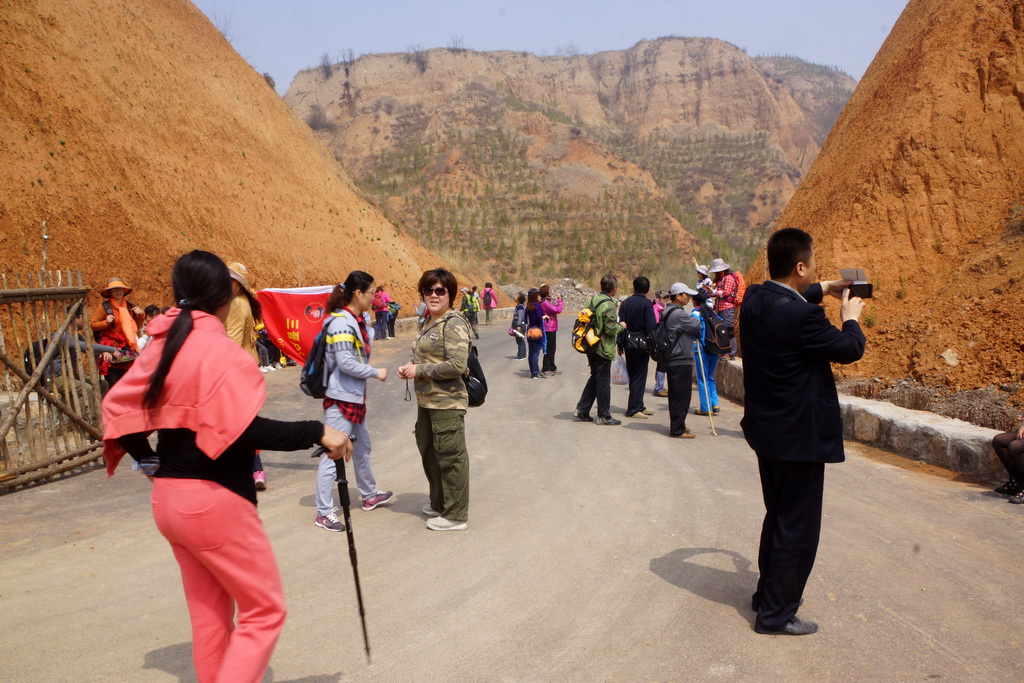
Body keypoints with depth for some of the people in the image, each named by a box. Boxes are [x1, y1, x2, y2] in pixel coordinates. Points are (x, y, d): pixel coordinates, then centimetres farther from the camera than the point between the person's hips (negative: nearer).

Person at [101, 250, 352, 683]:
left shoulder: (162, 345, 6)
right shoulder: (220, 350, -17)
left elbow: (116, 409, 9)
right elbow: (241, 428, -27)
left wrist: (148, 460, 13)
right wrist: (317, 433, -24)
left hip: (168, 497, 9)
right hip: (214, 500, -8)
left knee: (209, 611, 21)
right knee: (265, 610, 3)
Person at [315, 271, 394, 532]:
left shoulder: (356, 320, 11)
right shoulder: (341, 322, -18)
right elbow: (346, 362, -23)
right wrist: (376, 373, -13)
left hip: (355, 396, 10)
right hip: (340, 397, -10)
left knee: (362, 447, 22)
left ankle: (370, 495, 39)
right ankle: (324, 512, 4)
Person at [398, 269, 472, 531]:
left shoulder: (453, 324, -16)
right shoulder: (428, 322, 12)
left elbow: (457, 365, -25)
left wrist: (419, 370, -19)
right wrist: (410, 368, 5)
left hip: (447, 403, -10)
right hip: (426, 400, 10)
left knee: (450, 456, 1)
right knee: (428, 450, 21)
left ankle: (456, 515, 14)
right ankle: (439, 502, 40)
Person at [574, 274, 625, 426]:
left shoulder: (592, 300, 7)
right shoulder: (609, 305, -18)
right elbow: (611, 329, -20)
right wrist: (621, 326, -2)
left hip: (590, 346, 8)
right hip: (603, 348, -8)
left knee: (595, 377, 20)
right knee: (603, 381, 1)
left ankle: (582, 409, 19)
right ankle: (604, 416, 8)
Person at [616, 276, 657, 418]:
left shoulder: (625, 303, 4)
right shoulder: (647, 304, -11)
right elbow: (651, 327, -14)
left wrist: (620, 344, 9)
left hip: (628, 343, 5)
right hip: (642, 343, -5)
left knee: (633, 376, 15)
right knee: (640, 376, 0)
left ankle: (638, 405, 25)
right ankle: (633, 409, -1)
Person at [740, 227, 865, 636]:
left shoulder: (755, 299, -1)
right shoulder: (801, 316, -27)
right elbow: (850, 349, -12)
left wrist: (824, 290, 21)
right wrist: (851, 317, 6)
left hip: (766, 430, 9)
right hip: (799, 437, -9)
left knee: (779, 517, 24)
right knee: (797, 527, 5)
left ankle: (768, 593, 38)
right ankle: (775, 613, 16)